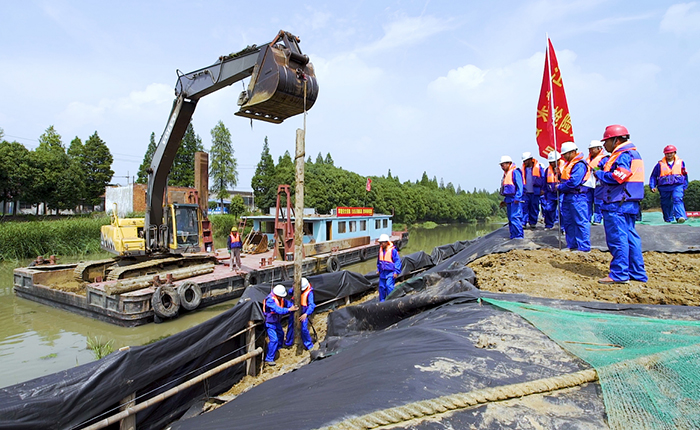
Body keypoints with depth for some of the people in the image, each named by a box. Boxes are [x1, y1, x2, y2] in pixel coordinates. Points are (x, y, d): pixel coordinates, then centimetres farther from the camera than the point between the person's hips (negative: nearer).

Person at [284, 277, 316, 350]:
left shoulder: (309, 292, -23)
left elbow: (311, 305, -30)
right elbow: (290, 292, 5)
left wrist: (306, 314, -44)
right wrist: (293, 289, -20)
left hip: (303, 313, -5)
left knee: (304, 329, -7)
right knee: (290, 326, 16)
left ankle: (309, 344, 18)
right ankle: (288, 342, 39)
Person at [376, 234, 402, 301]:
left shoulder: (392, 250, -14)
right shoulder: (380, 249, 6)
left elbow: (397, 261, -12)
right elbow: (378, 261, 21)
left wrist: (396, 272, -14)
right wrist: (378, 269, 20)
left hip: (390, 272, -7)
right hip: (382, 272, 7)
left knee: (389, 285, -16)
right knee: (381, 286, 10)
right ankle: (382, 300, 23)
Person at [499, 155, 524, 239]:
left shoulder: (515, 172, -8)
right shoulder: (506, 174, 19)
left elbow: (519, 186, -15)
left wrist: (517, 198, -22)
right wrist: (505, 200, 23)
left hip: (515, 200, -9)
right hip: (509, 199, 9)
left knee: (515, 217, -12)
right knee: (510, 218, 10)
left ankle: (519, 235, -8)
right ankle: (513, 235, 16)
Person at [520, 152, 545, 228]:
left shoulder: (538, 167, -3)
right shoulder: (523, 168, 7)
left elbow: (543, 178, 0)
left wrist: (542, 189, -3)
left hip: (535, 192, -2)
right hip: (525, 192, 2)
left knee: (534, 208, 6)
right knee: (524, 207, -5)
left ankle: (533, 222, 16)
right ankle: (523, 223, -4)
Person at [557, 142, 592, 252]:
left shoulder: (579, 164, -14)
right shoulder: (568, 164, 17)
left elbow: (573, 182, -22)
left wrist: (560, 187, -11)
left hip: (577, 197, -10)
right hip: (567, 196, 10)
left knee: (581, 222, -5)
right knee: (568, 222, 13)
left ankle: (584, 247, 0)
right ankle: (572, 245, 22)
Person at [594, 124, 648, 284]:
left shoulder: (624, 154, -12)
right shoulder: (632, 153, 21)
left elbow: (618, 177, -22)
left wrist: (599, 174, -9)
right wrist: (603, 170, 7)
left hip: (617, 205, -10)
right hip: (629, 203, 10)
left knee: (617, 238, -7)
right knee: (630, 236, 13)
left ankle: (619, 274, -2)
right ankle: (637, 273, 19)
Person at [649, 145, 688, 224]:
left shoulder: (681, 162, 10)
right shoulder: (660, 164, 5)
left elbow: (685, 175, 20)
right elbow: (653, 176, 8)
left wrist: (685, 186, 19)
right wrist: (652, 186, -1)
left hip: (678, 186, 0)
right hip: (664, 187, 1)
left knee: (677, 199, -23)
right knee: (666, 204, 7)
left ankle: (680, 217, -31)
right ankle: (668, 219, 21)